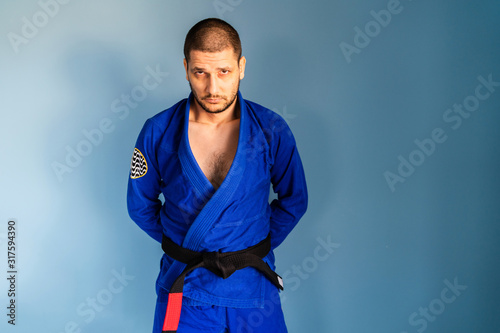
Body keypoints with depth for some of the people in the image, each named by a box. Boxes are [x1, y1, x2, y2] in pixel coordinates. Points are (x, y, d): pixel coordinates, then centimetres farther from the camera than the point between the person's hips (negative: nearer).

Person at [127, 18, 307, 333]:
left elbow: (294, 200, 4)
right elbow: (141, 204, 5)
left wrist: (259, 244, 2)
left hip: (253, 285, 1)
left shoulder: (272, 130, -8)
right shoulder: (158, 132, -8)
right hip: (184, 287, 0)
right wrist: (178, 243, 3)